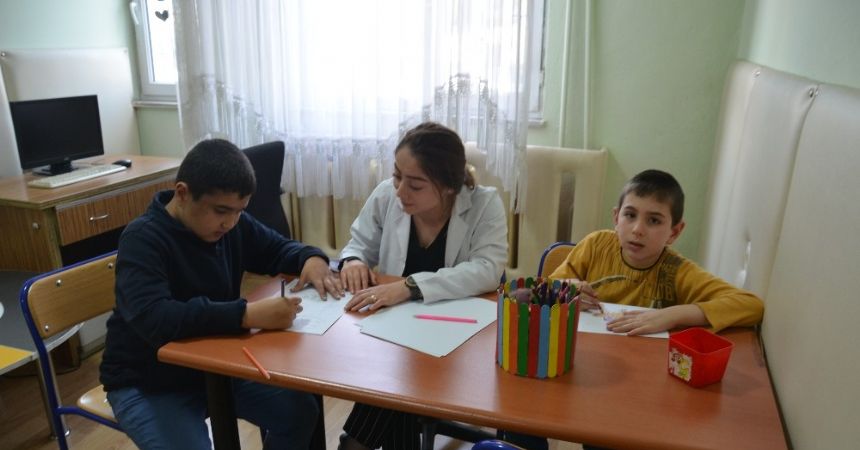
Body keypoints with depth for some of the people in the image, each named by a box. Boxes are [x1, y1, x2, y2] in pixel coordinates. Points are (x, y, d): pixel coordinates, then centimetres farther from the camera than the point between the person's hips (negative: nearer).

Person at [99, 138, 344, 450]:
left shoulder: (232, 225, -5)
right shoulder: (142, 239, -24)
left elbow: (279, 249, 10)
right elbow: (153, 319, -39)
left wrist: (311, 258, -14)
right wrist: (249, 315, -46)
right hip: (148, 385, -5)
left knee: (299, 410, -4)